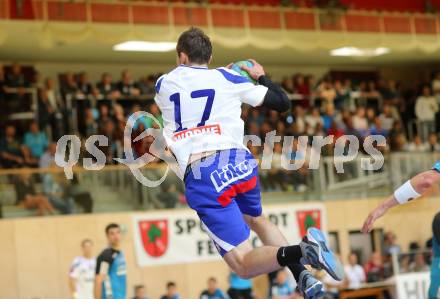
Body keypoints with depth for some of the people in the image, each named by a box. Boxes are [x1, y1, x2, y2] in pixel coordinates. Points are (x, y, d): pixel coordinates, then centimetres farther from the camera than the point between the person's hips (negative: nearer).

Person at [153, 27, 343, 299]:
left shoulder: (163, 84, 15)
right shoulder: (228, 79, 13)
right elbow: (283, 103, 17)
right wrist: (262, 76, 36)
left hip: (201, 176, -3)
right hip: (239, 162, 3)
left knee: (244, 265, -2)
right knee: (255, 219, 34)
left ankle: (298, 252, -34)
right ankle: (304, 276, 8)